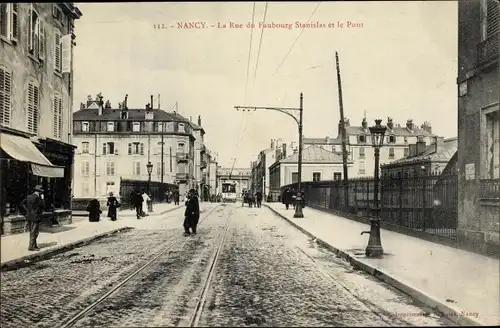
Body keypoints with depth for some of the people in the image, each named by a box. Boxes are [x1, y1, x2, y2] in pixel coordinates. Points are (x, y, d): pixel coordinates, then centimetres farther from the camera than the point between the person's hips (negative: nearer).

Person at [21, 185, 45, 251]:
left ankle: (34, 245, 24)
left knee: (32, 232, 16)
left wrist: (27, 210, 7)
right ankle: (31, 247, -1)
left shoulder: (29, 196, 9)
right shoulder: (37, 198, -17)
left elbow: (22, 204, 8)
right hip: (35, 217, -9)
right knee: (34, 232, -2)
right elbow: (41, 206, -15)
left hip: (29, 216, 9)